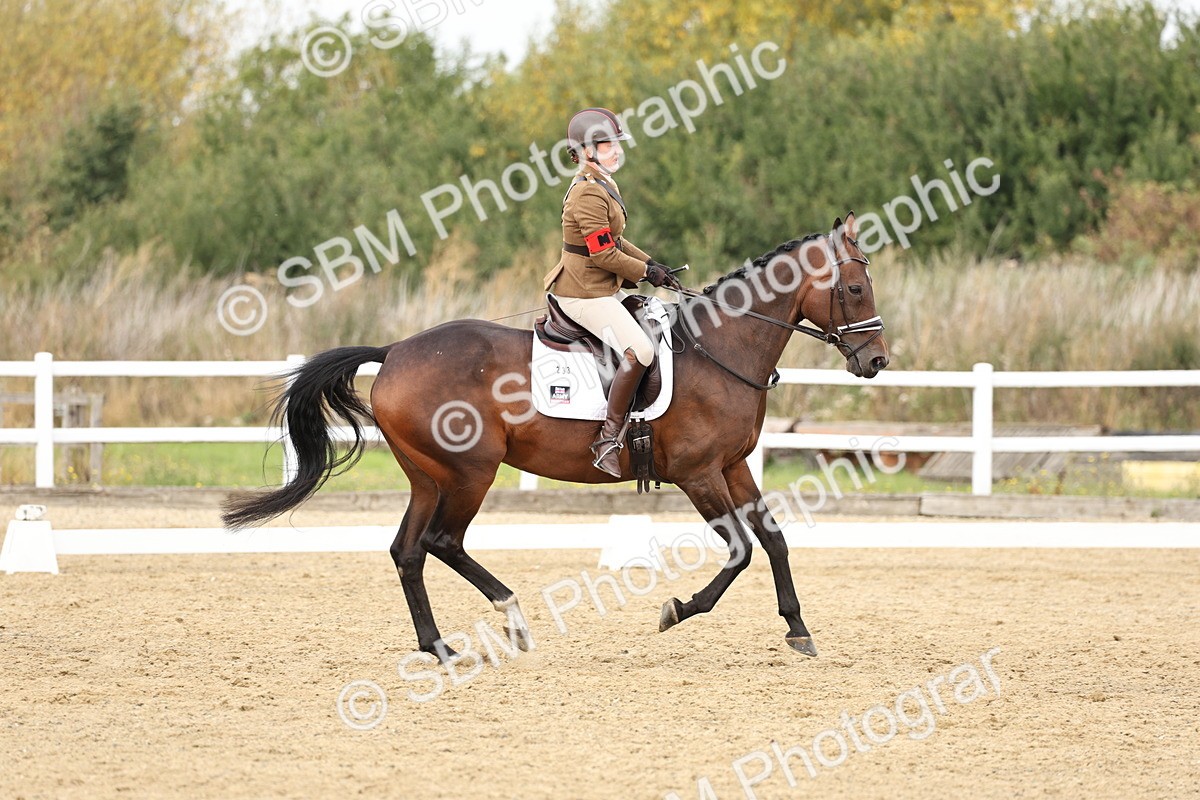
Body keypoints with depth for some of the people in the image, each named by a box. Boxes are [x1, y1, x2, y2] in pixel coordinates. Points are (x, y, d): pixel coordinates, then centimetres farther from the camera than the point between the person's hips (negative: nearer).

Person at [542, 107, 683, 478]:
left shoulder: (605, 186, 14)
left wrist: (651, 265, 10)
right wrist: (646, 272, -10)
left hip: (605, 288, 11)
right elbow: (603, 254, -21)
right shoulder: (588, 194, -18)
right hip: (584, 292, -11)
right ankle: (608, 439, -22)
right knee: (639, 350, -23)